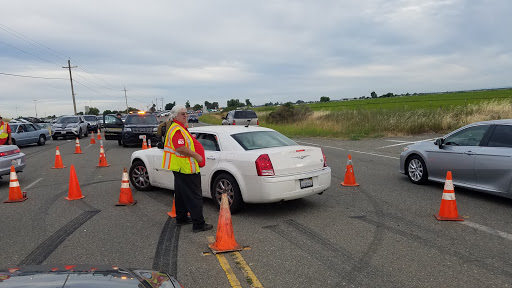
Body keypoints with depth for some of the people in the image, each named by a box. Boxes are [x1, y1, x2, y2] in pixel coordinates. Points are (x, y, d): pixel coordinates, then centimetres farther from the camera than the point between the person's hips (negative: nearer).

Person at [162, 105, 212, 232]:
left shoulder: (180, 128, 17)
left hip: (180, 168, 12)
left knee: (181, 194, 20)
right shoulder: (177, 130, -18)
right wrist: (196, 155, -22)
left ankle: (181, 218, 32)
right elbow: (180, 148, -28)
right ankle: (198, 224, -5)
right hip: (185, 168, -12)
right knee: (194, 196, -8)